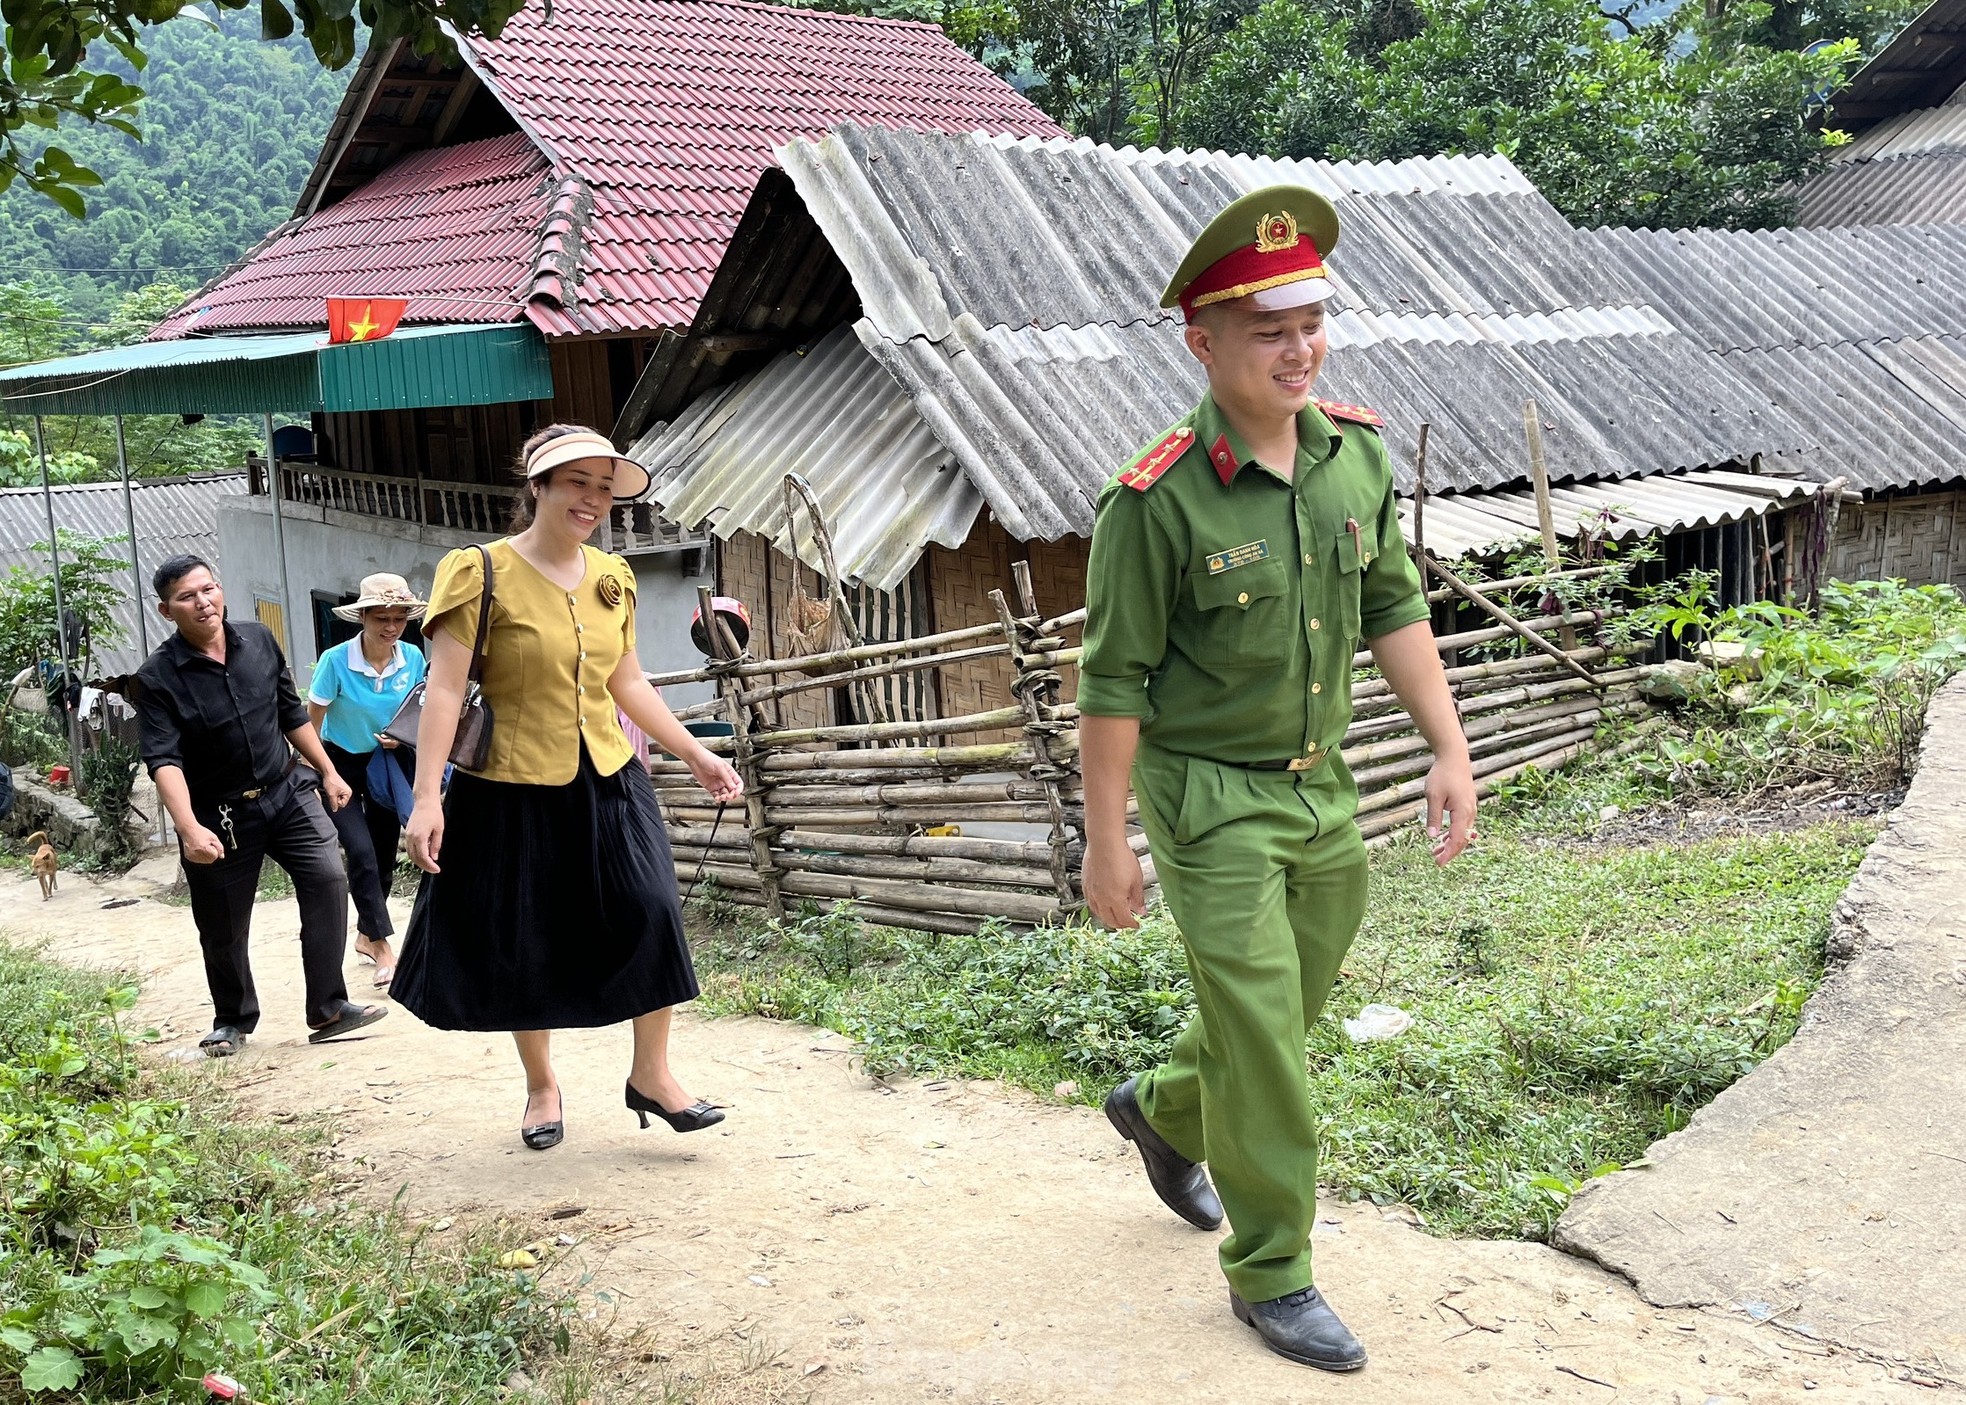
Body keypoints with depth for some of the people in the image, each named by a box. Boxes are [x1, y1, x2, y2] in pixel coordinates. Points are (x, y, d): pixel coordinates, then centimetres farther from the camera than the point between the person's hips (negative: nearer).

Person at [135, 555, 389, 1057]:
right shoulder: (157, 677, -14)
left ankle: (328, 1009, -7)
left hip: (286, 794, 3)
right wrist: (190, 828, -35)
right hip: (218, 816, -3)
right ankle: (233, 1022, 31)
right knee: (223, 930, 7)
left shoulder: (260, 640, 0)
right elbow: (164, 760, -23)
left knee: (327, 879, -14)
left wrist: (328, 771, 14)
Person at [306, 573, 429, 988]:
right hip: (340, 764, -4)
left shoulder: (413, 658, -12)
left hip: (384, 765, 4)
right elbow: (310, 724, -14)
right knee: (361, 853, -16)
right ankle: (382, 947, -10)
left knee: (385, 856, 11)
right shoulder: (336, 661, -23)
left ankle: (365, 935, 31)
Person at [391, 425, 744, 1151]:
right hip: (511, 792, -4)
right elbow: (444, 689, -14)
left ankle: (652, 1075, 11)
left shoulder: (612, 577, 6)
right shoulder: (481, 573, -11)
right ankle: (542, 1086, 29)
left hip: (608, 785, 4)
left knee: (652, 917, -6)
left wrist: (695, 752, 15)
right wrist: (427, 797, -19)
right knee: (524, 944, 8)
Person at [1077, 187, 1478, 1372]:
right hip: (1208, 795, -6)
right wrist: (1107, 841, -10)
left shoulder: (1360, 452, -2)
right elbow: (1115, 681, -13)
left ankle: (1164, 1111, 49)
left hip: (1323, 786, 6)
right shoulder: (1157, 499, -19)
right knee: (1262, 1042, -2)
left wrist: (1450, 749, 4)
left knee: (1292, 1003, 20)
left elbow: (1394, 608, 8)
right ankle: (1271, 1275, 16)